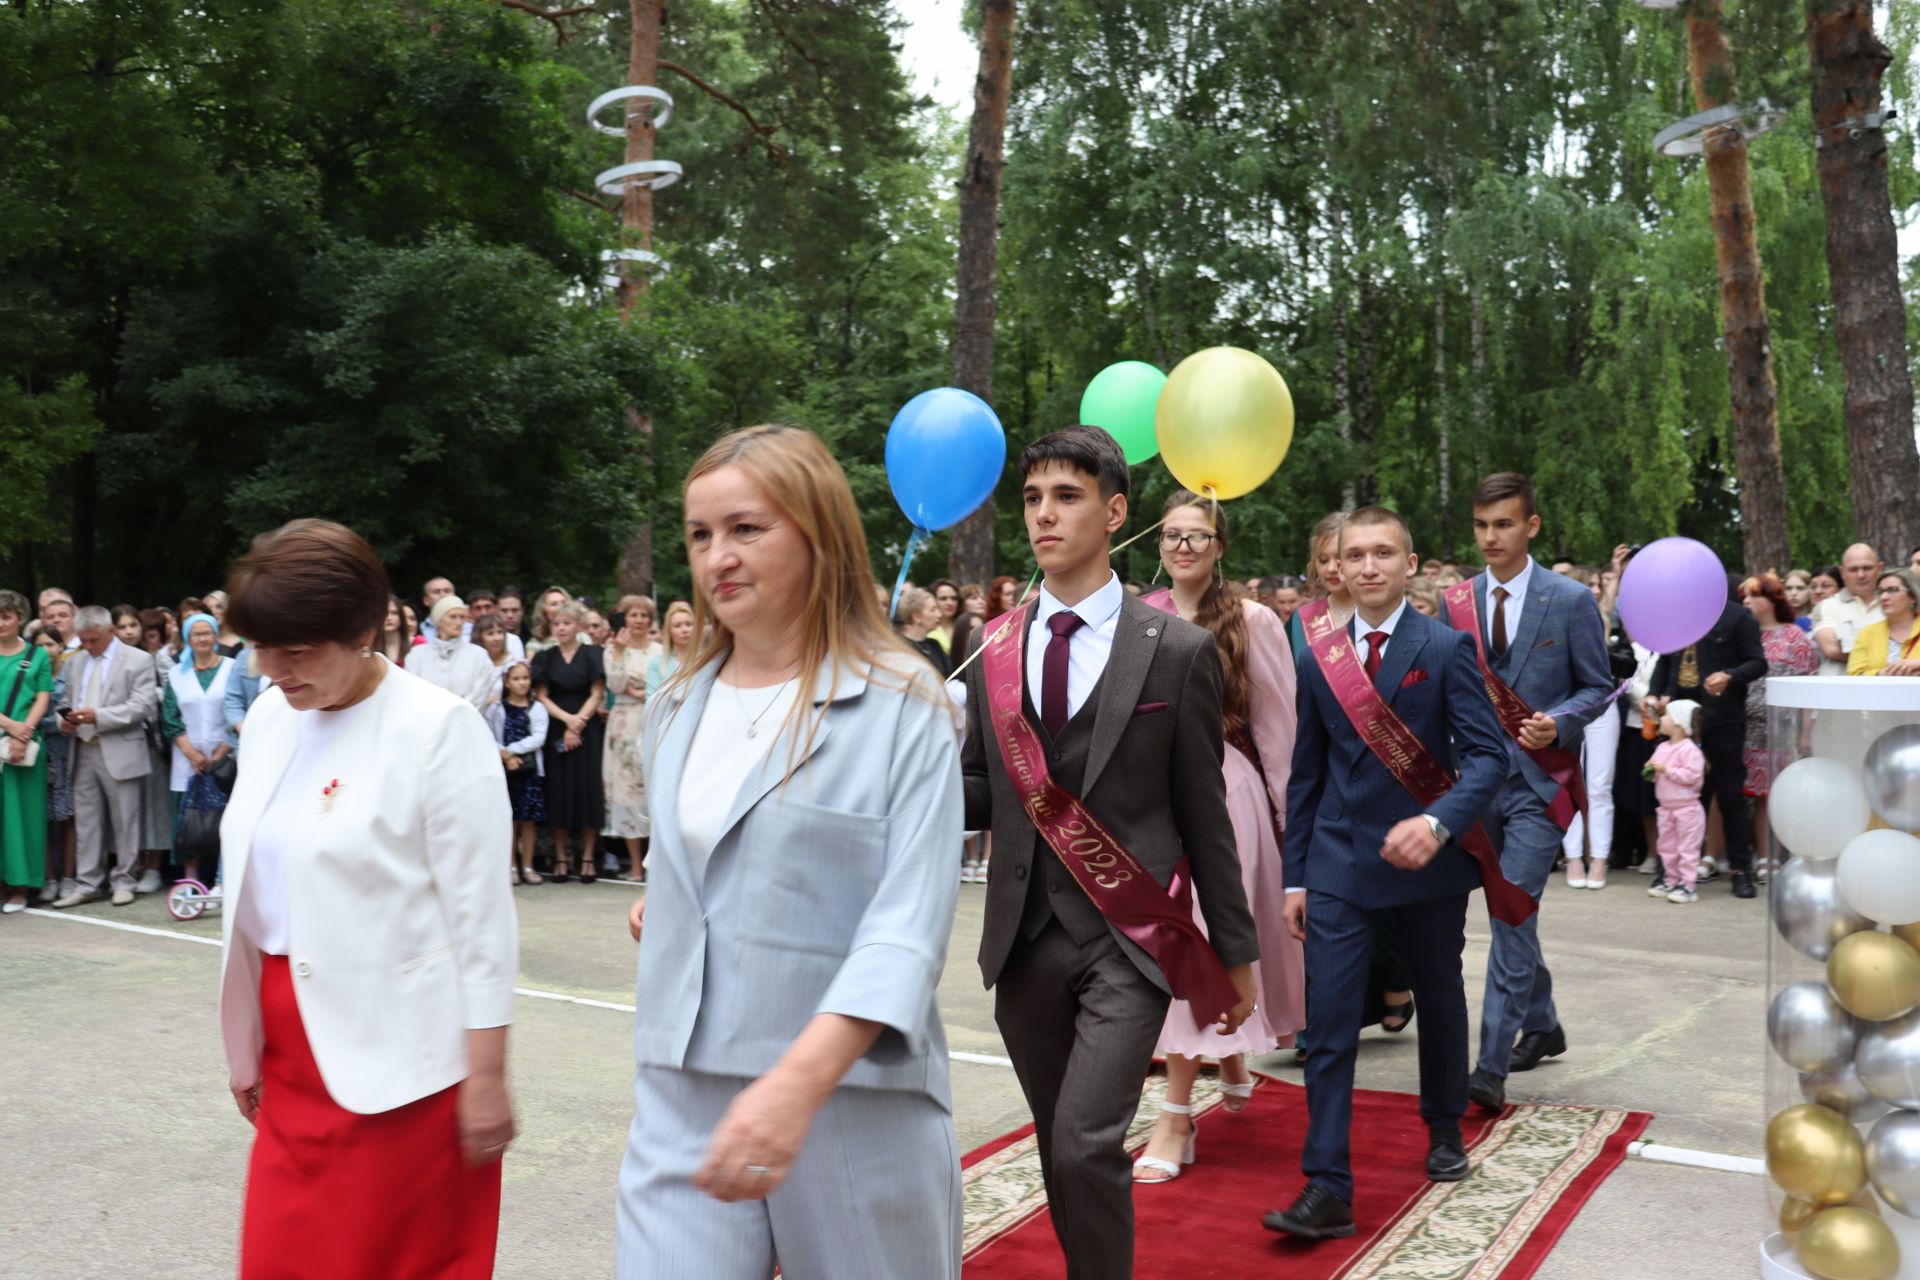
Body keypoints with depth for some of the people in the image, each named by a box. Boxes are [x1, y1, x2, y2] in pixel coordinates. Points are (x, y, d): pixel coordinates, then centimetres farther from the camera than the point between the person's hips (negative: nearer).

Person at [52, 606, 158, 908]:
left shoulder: (137, 660, -3)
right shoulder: (76, 662, 15)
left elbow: (142, 705, -12)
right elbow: (69, 700, 21)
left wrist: (98, 716, -20)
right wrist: (64, 720, -2)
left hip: (119, 752, -5)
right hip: (84, 751, 5)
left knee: (125, 822, 3)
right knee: (86, 822, 8)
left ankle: (123, 882, 12)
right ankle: (87, 884, 14)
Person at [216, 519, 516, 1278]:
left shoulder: (438, 728, -15)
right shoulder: (270, 717, 5)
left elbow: (480, 913, -14)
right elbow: (256, 884, 12)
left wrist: (487, 1078, -13)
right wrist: (247, 1042, 14)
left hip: (399, 1053, -6)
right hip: (294, 1043, 6)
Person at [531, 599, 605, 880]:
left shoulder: (591, 655, 2)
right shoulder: (544, 657, 7)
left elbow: (597, 694, -1)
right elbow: (541, 696, 2)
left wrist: (578, 723, -12)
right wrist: (568, 718, -12)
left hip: (587, 731, -2)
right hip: (555, 731, 2)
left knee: (587, 790, -2)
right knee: (559, 792, 1)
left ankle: (587, 858, 3)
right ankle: (560, 858, 7)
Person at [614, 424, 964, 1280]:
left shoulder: (900, 706, -9)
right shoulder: (675, 707, 10)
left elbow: (909, 922, -18)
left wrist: (799, 1080, -29)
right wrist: (664, 899, 10)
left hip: (854, 1096, -4)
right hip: (683, 1098, 4)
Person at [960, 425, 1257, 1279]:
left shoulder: (1176, 650, -5)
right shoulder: (993, 653, 4)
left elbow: (1203, 811, -1)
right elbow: (981, 794, 11)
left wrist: (1237, 950, 3)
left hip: (1128, 938, -4)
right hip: (1025, 942, 4)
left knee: (1087, 1145, -15)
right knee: (1060, 1153, 14)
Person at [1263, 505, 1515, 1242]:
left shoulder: (1446, 648, -5)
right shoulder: (1318, 659, 4)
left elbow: (1489, 756, -12)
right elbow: (1306, 774, 8)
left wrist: (1439, 823, -29)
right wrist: (1294, 876, 6)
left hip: (1427, 862, -1)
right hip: (1339, 867, 2)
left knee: (1440, 1004, 18)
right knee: (1328, 1025, -5)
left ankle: (1444, 1130, 42)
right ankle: (1327, 1191, -1)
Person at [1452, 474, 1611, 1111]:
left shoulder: (1571, 600, -4)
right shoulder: (1458, 601, 6)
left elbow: (1598, 688, 0)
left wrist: (1558, 722, -18)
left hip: (1537, 777, -5)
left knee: (1513, 912, -13)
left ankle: (1491, 1068, -11)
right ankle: (1542, 1026, 36)